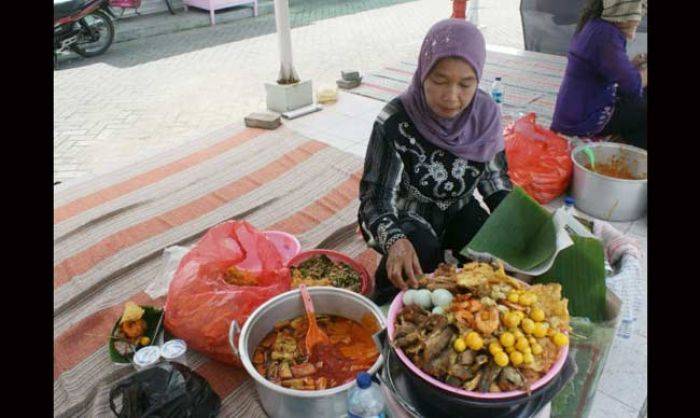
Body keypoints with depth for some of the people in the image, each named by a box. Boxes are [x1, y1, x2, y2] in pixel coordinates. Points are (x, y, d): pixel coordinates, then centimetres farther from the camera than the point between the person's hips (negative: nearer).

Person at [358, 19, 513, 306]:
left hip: (458, 209, 4)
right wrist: (395, 240, -47)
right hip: (406, 215, -3)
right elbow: (375, 199, -27)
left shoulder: (486, 113, -15)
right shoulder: (395, 123, -29)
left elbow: (494, 177, 1)